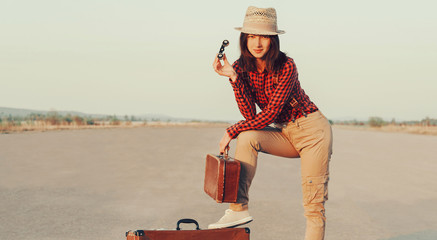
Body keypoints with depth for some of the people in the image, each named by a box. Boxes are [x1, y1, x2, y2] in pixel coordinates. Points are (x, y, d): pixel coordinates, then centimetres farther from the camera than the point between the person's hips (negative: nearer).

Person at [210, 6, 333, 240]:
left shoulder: (286, 66, -20)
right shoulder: (242, 67, -6)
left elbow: (269, 115, -21)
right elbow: (250, 115, -15)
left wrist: (232, 131, -17)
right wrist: (233, 77, -23)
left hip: (313, 129, -4)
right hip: (285, 134, 5)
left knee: (313, 204, -9)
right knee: (247, 137, -25)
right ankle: (239, 209, -21)